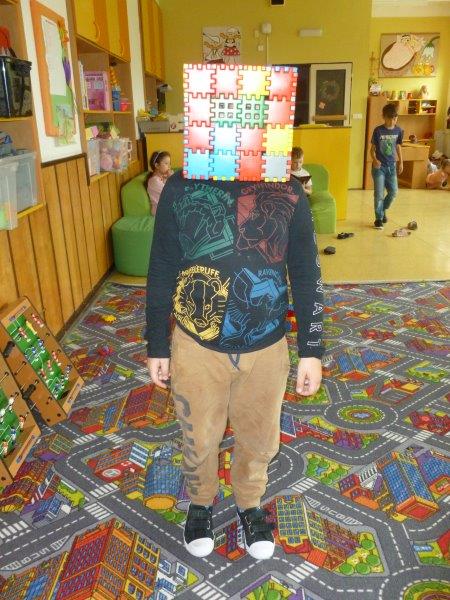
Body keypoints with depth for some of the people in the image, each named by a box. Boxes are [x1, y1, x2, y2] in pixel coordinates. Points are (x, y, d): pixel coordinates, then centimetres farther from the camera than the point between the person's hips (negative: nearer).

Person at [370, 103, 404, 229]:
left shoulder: (398, 131, 1)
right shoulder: (378, 130, -11)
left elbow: (398, 147, 13)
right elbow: (372, 148, -6)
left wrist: (401, 162, 12)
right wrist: (374, 160, -24)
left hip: (391, 166, 4)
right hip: (379, 166, -4)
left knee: (393, 192, 7)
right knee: (379, 194, -4)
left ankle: (383, 210, 33)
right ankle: (379, 218, 8)